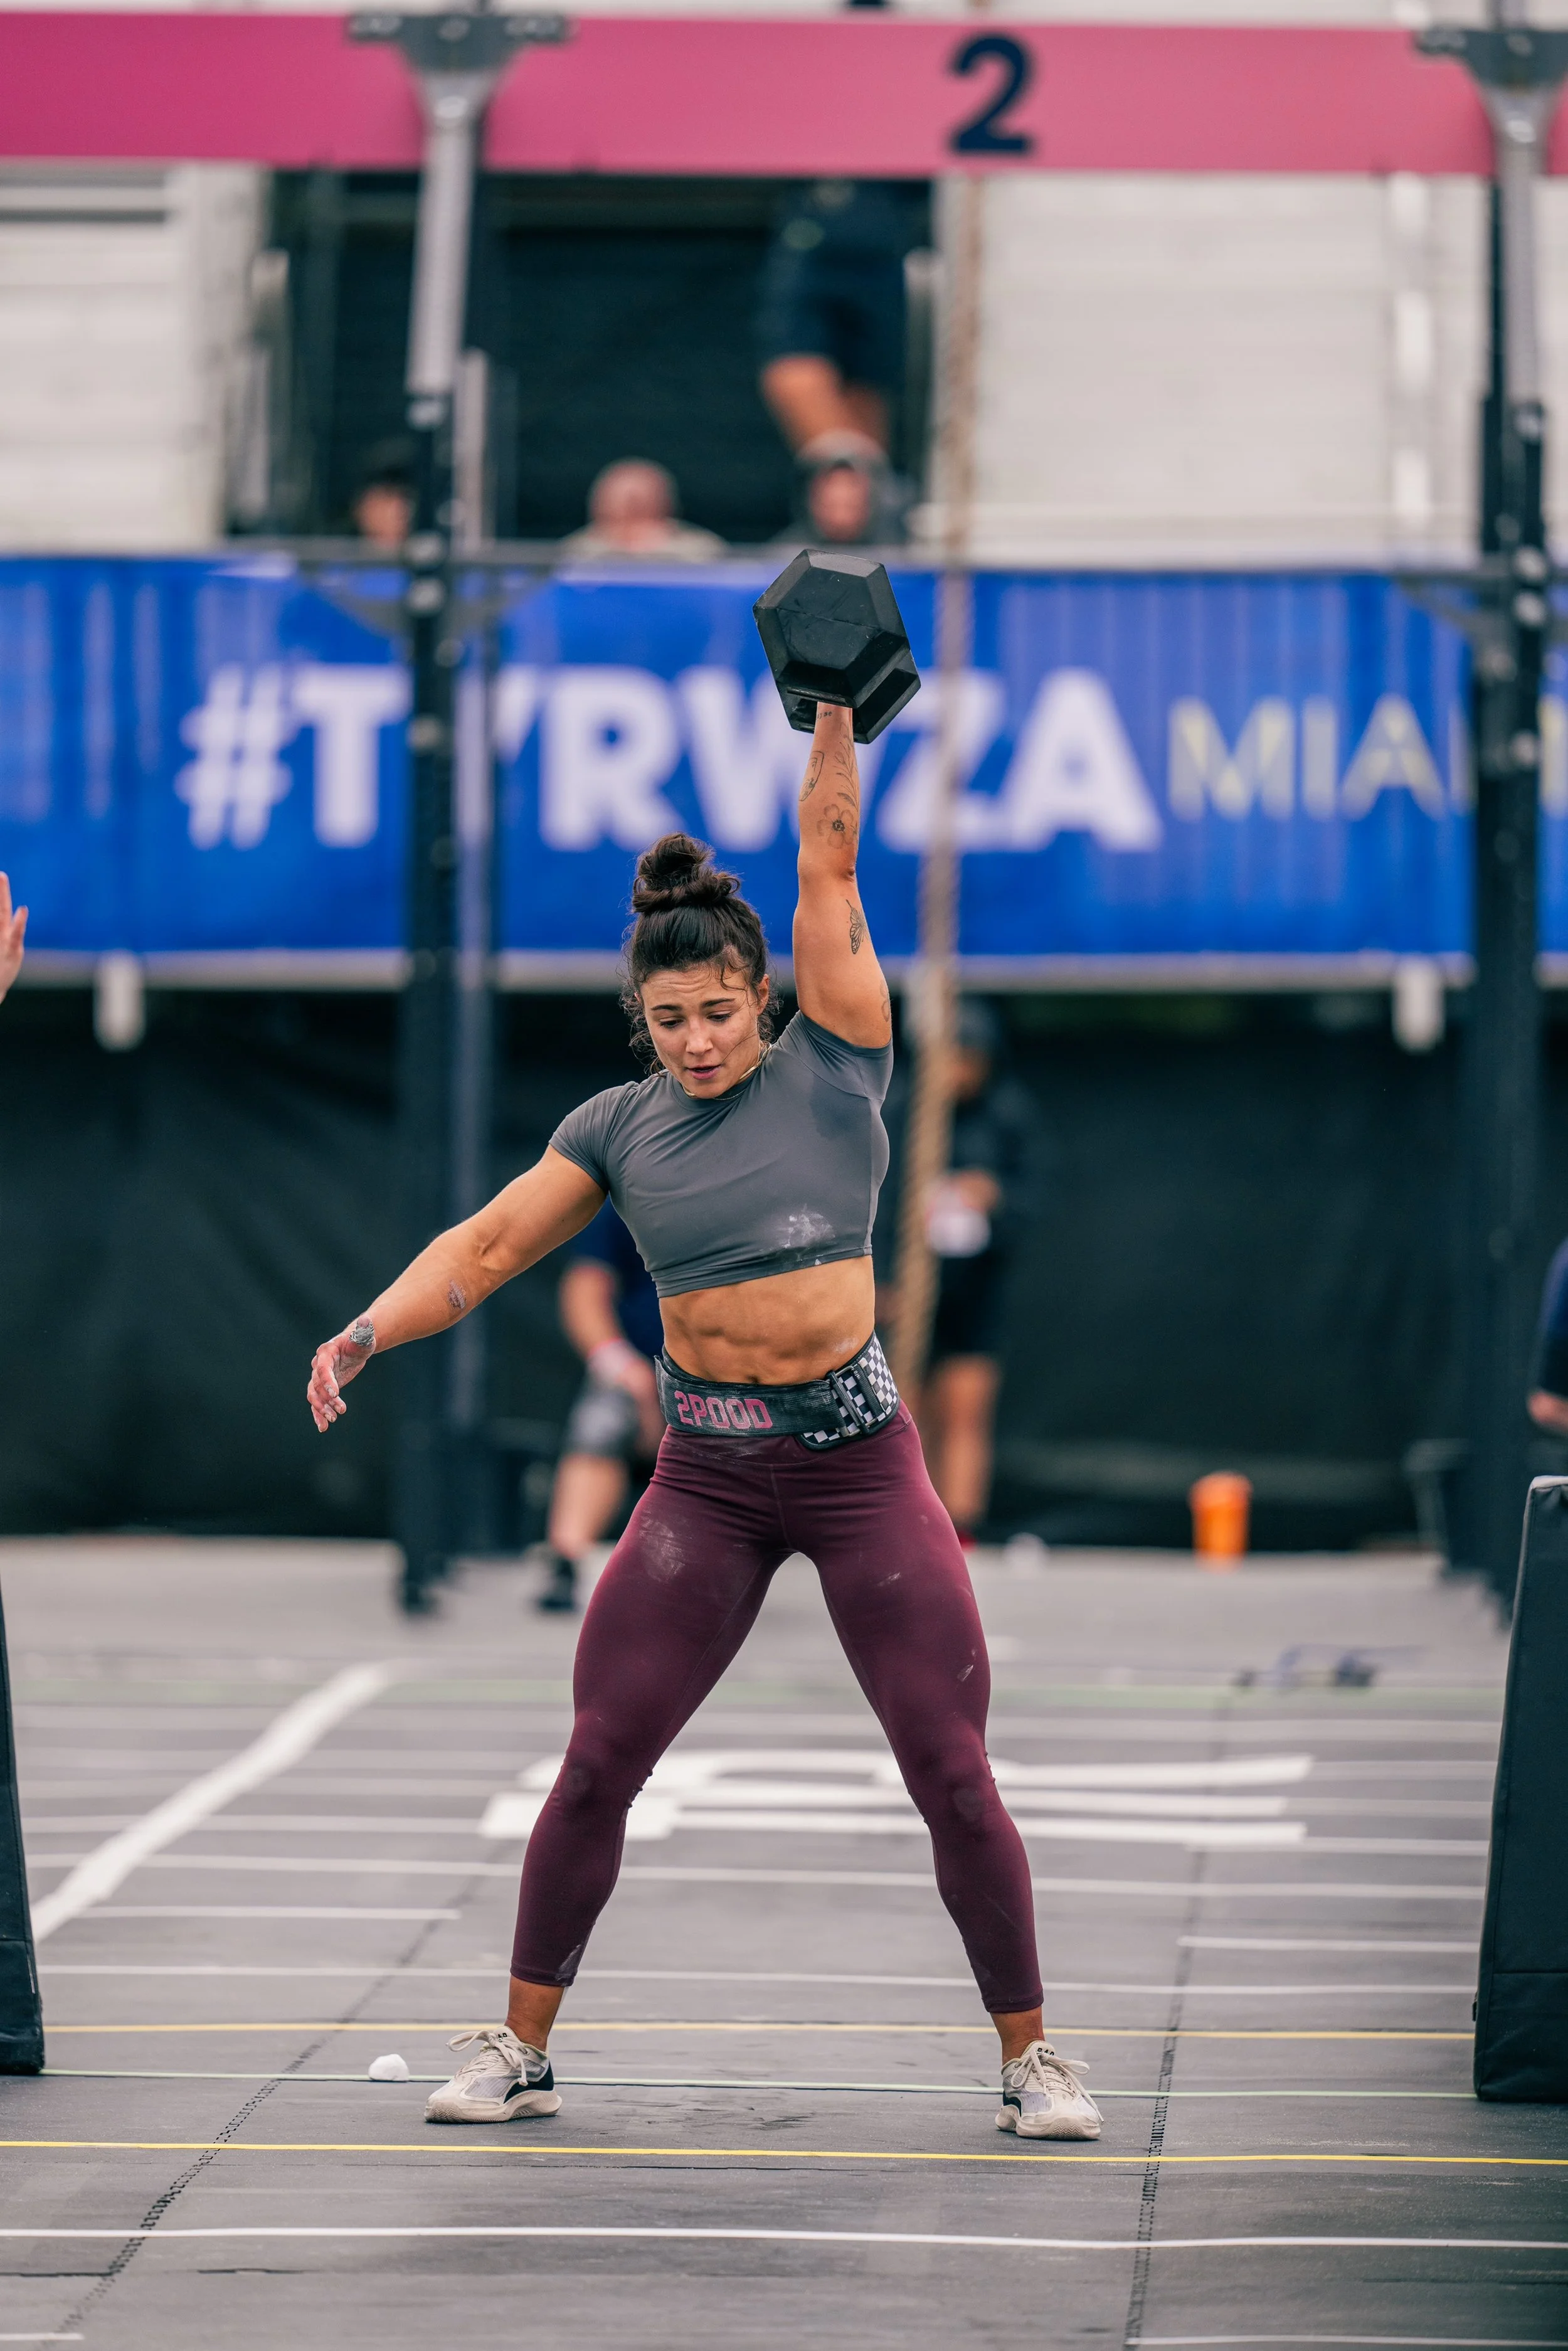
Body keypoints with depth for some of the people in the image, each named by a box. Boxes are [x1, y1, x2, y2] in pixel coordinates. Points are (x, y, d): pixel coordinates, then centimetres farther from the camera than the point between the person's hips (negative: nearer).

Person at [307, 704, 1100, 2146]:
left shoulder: (830, 1073, -2)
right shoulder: (620, 1128, 5)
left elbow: (830, 865, -5)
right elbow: (487, 1247, 6)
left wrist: (836, 710, -10)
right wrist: (369, 1333, -7)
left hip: (859, 1459, -2)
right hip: (706, 1475, 2)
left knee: (953, 1773, -3)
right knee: (597, 1765, 0)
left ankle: (1030, 2058, 9)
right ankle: (520, 2051, 14)